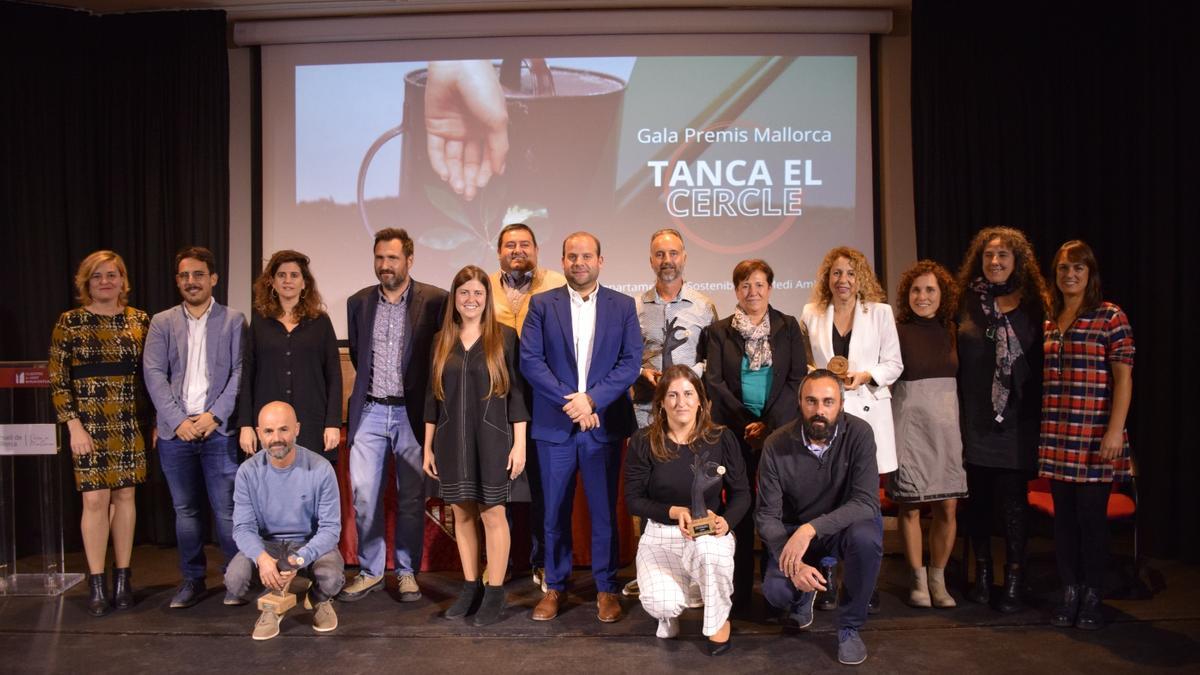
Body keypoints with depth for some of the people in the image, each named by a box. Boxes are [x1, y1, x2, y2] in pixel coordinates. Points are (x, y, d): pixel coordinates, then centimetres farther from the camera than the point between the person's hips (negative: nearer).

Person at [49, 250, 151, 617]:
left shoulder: (140, 321, 5)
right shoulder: (70, 322, 0)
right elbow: (58, 379, -1)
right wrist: (74, 425, -8)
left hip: (131, 422, 2)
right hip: (90, 423, -2)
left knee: (124, 496, 7)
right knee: (95, 500, -2)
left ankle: (122, 578, 16)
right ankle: (97, 584, 8)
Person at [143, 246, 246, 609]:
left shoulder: (233, 320, 4)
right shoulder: (162, 323, 9)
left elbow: (240, 372, -2)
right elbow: (154, 374, 1)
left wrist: (215, 415, -12)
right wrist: (178, 420, -9)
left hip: (219, 430, -2)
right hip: (175, 431, 3)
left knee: (227, 509, -1)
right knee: (185, 510, 10)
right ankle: (192, 580, 22)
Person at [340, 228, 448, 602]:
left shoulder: (434, 300, -5)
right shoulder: (359, 302, 7)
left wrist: (424, 395, 2)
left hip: (411, 413, -3)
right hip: (369, 412, 3)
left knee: (412, 498, 7)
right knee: (364, 495, 3)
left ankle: (407, 572, 21)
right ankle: (370, 571, 19)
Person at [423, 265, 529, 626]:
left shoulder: (504, 337, -2)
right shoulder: (442, 340, 8)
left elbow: (517, 393, -4)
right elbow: (432, 396, 10)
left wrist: (519, 444, -8)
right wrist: (427, 447, 8)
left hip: (491, 440, -3)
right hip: (451, 441, 3)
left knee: (492, 514, 1)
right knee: (462, 514, 10)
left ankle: (495, 592, 12)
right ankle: (470, 587, 22)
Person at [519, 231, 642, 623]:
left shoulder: (622, 306, 5)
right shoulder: (542, 304, 4)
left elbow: (631, 362, -2)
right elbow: (530, 360, -4)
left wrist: (591, 399, -13)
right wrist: (568, 400, -13)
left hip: (604, 424, 0)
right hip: (554, 425, 0)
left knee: (604, 511, 6)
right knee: (555, 512, 8)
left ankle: (607, 589, 20)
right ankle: (555, 587, 23)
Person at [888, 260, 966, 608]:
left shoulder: (952, 333, 8)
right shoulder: (896, 332, -4)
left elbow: (963, 381, 13)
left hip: (946, 425, 3)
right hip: (909, 425, -3)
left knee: (948, 508, 3)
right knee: (910, 508, 3)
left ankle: (938, 579, 20)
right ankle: (919, 580, 19)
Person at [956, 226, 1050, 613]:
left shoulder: (1032, 306, 2)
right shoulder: (967, 303, 6)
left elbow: (1041, 363, 1)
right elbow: (954, 360, 8)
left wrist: (1038, 412, -4)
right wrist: (955, 413, 3)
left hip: (1017, 421, -2)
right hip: (974, 420, 2)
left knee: (1013, 501, 1)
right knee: (978, 500, 8)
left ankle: (1014, 580, 13)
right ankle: (982, 574, 22)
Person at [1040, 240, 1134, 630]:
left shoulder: (1111, 317, -3)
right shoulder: (1049, 321, 12)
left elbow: (1123, 378, -7)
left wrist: (1115, 430, -14)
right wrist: (1042, 430, 10)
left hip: (1094, 436, -5)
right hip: (1056, 436, 5)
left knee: (1091, 515, -1)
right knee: (1063, 515, 8)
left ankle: (1092, 597, 14)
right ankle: (1070, 592, 19)